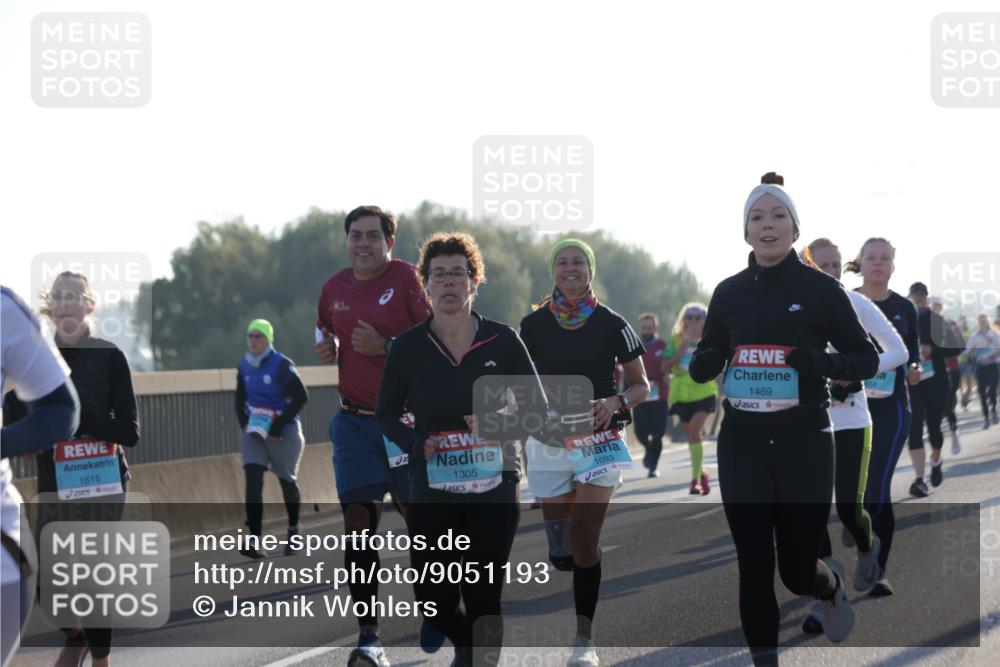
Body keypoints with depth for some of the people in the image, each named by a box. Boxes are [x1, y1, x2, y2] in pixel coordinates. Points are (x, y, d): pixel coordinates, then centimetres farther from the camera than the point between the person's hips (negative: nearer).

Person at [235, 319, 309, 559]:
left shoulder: (281, 365, -15)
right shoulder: (245, 366, 3)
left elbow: (301, 397, -17)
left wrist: (277, 427, -18)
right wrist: (243, 422, 1)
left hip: (283, 432, -4)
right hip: (253, 431, 4)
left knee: (287, 481, 11)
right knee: (253, 482, -12)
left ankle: (293, 530, 37)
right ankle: (255, 541, -17)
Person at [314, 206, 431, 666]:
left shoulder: (408, 279, -9)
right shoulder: (334, 288, 8)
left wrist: (386, 346, -22)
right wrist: (326, 348, 5)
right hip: (354, 421, 3)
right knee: (358, 521, -8)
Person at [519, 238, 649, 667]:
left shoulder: (611, 325, 0)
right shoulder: (534, 325, 4)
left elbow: (641, 386, 6)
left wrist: (615, 402, -14)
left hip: (600, 441, -2)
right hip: (549, 441, 2)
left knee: (585, 541, -11)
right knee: (561, 550, 0)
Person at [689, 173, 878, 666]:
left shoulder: (820, 289, -3)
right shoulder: (729, 292, 5)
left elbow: (867, 361, 2)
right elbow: (708, 357, 18)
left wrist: (823, 363, -18)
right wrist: (702, 365, -6)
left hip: (803, 443, -2)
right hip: (742, 443, 2)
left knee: (797, 570, 3)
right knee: (754, 565, -2)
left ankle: (832, 586, 40)